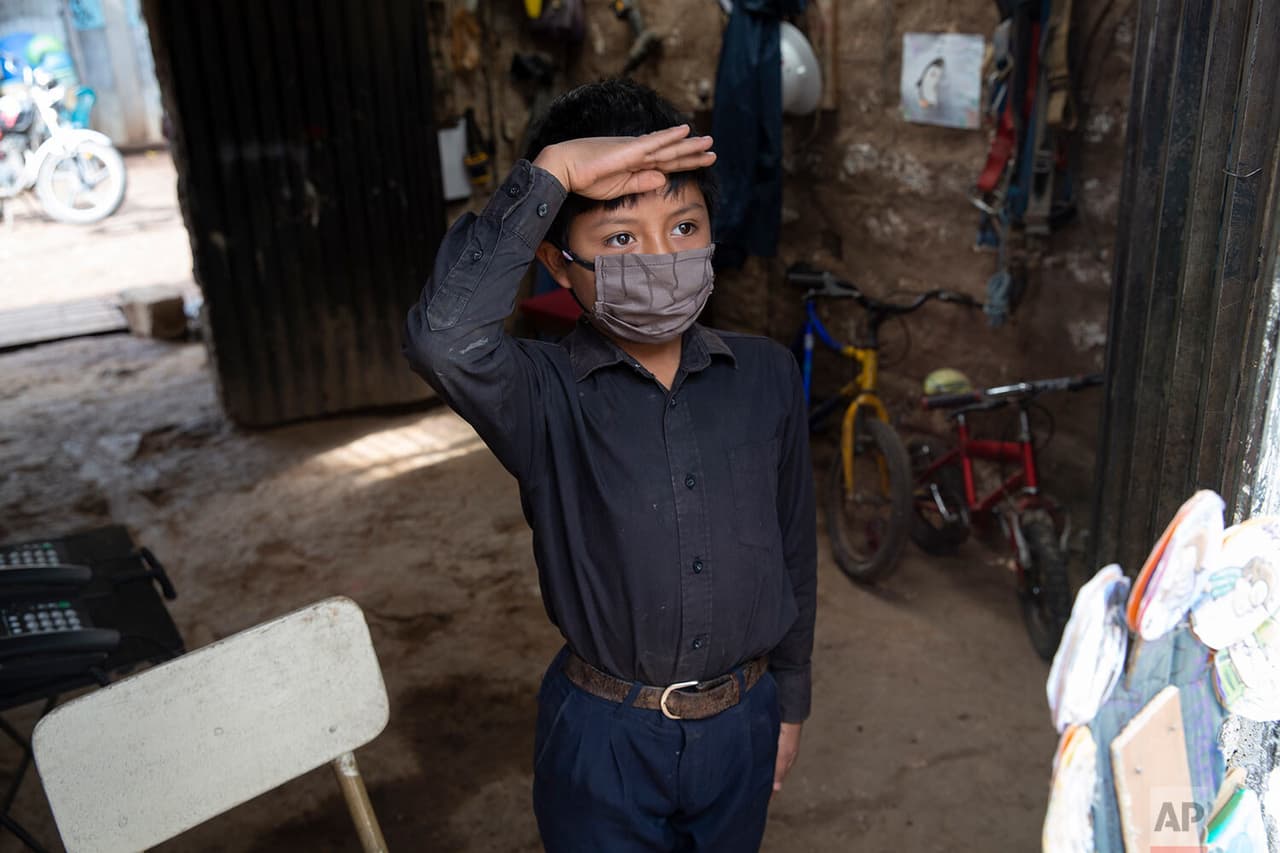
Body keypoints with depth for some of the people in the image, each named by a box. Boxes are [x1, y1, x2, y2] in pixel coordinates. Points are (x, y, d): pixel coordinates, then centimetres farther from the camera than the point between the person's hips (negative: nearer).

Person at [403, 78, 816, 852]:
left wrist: (789, 701, 9)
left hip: (741, 723, 3)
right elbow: (446, 339, -42)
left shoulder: (766, 375, -8)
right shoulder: (545, 395, -19)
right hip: (605, 736, -3)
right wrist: (548, 176, -36)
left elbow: (793, 547, 2)